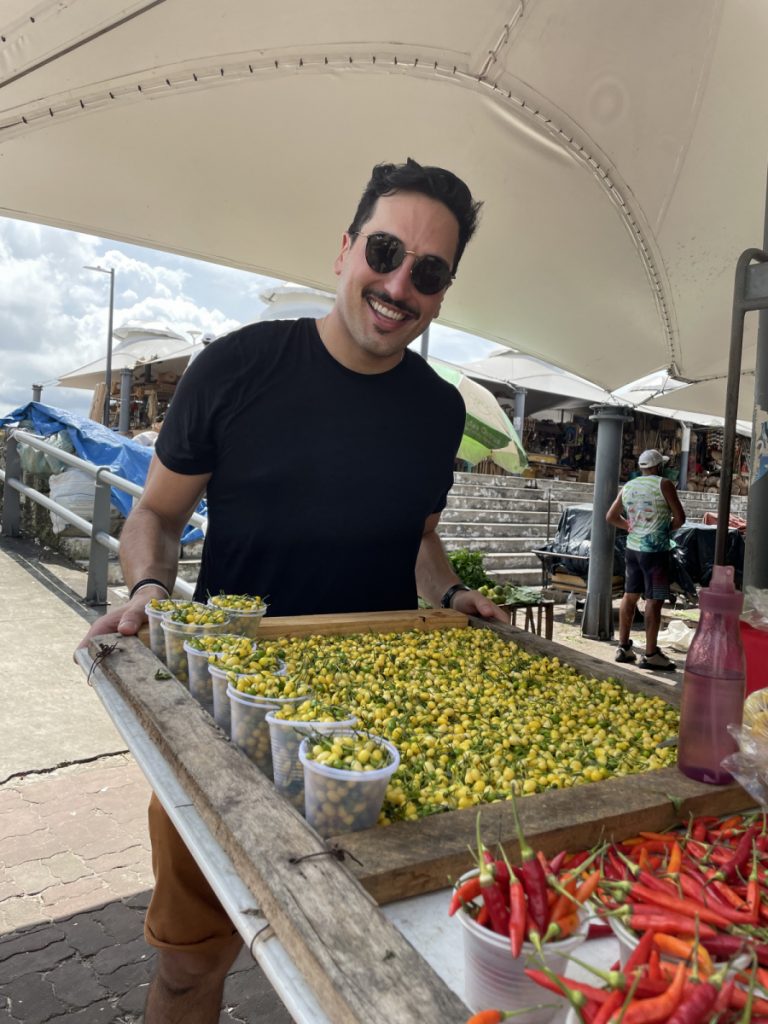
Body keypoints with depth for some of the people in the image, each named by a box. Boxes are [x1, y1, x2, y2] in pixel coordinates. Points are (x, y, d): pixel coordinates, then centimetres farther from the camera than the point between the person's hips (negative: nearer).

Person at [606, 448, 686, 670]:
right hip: (655, 550, -7)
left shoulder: (627, 487, 10)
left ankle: (624, 647, 20)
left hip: (633, 547, 7)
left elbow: (611, 516, 17)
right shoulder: (663, 485, -8)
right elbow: (680, 518, -8)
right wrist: (666, 528, 9)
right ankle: (650, 654, 0)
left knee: (630, 595, 14)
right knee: (654, 600, -3)